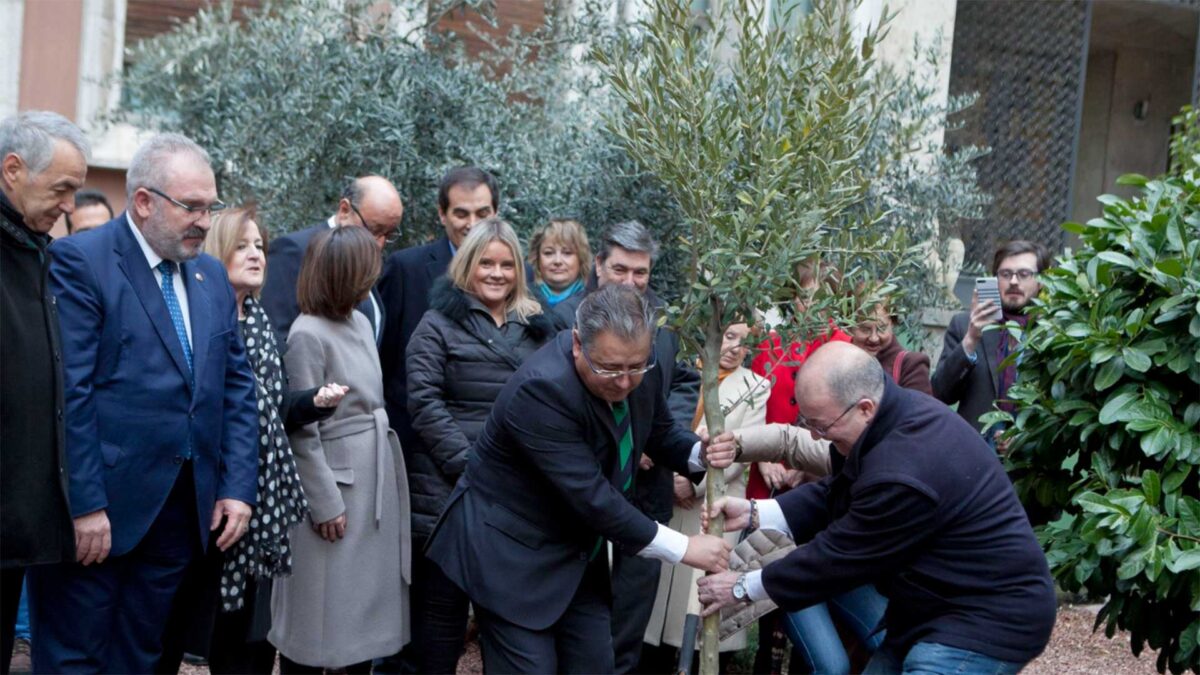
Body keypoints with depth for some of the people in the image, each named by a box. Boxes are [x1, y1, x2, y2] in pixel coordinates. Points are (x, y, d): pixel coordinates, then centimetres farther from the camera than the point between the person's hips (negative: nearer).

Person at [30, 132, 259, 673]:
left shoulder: (212, 275, 12)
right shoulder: (79, 262, -9)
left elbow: (237, 386, 13)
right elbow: (69, 393, -15)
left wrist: (238, 487, 5)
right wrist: (85, 506, -18)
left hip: (186, 508, 6)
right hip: (97, 514, -6)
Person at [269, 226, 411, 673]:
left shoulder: (360, 323, 8)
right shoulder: (308, 335, -16)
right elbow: (301, 432, -15)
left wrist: (384, 475, 12)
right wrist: (325, 504, -15)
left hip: (375, 480, 8)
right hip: (334, 483, -8)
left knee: (367, 600, 15)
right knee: (322, 608, 3)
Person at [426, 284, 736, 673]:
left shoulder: (637, 368, -8)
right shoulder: (540, 389, -31)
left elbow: (660, 433, 10)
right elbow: (591, 496, -32)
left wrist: (702, 453, -13)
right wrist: (682, 548, -26)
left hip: (577, 555, 7)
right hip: (510, 554, -7)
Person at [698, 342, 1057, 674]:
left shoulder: (902, 476, -32)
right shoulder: (900, 412, -2)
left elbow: (840, 555, -21)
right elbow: (837, 493, 9)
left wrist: (744, 588, -8)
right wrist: (755, 512, -2)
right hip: (947, 604, 10)